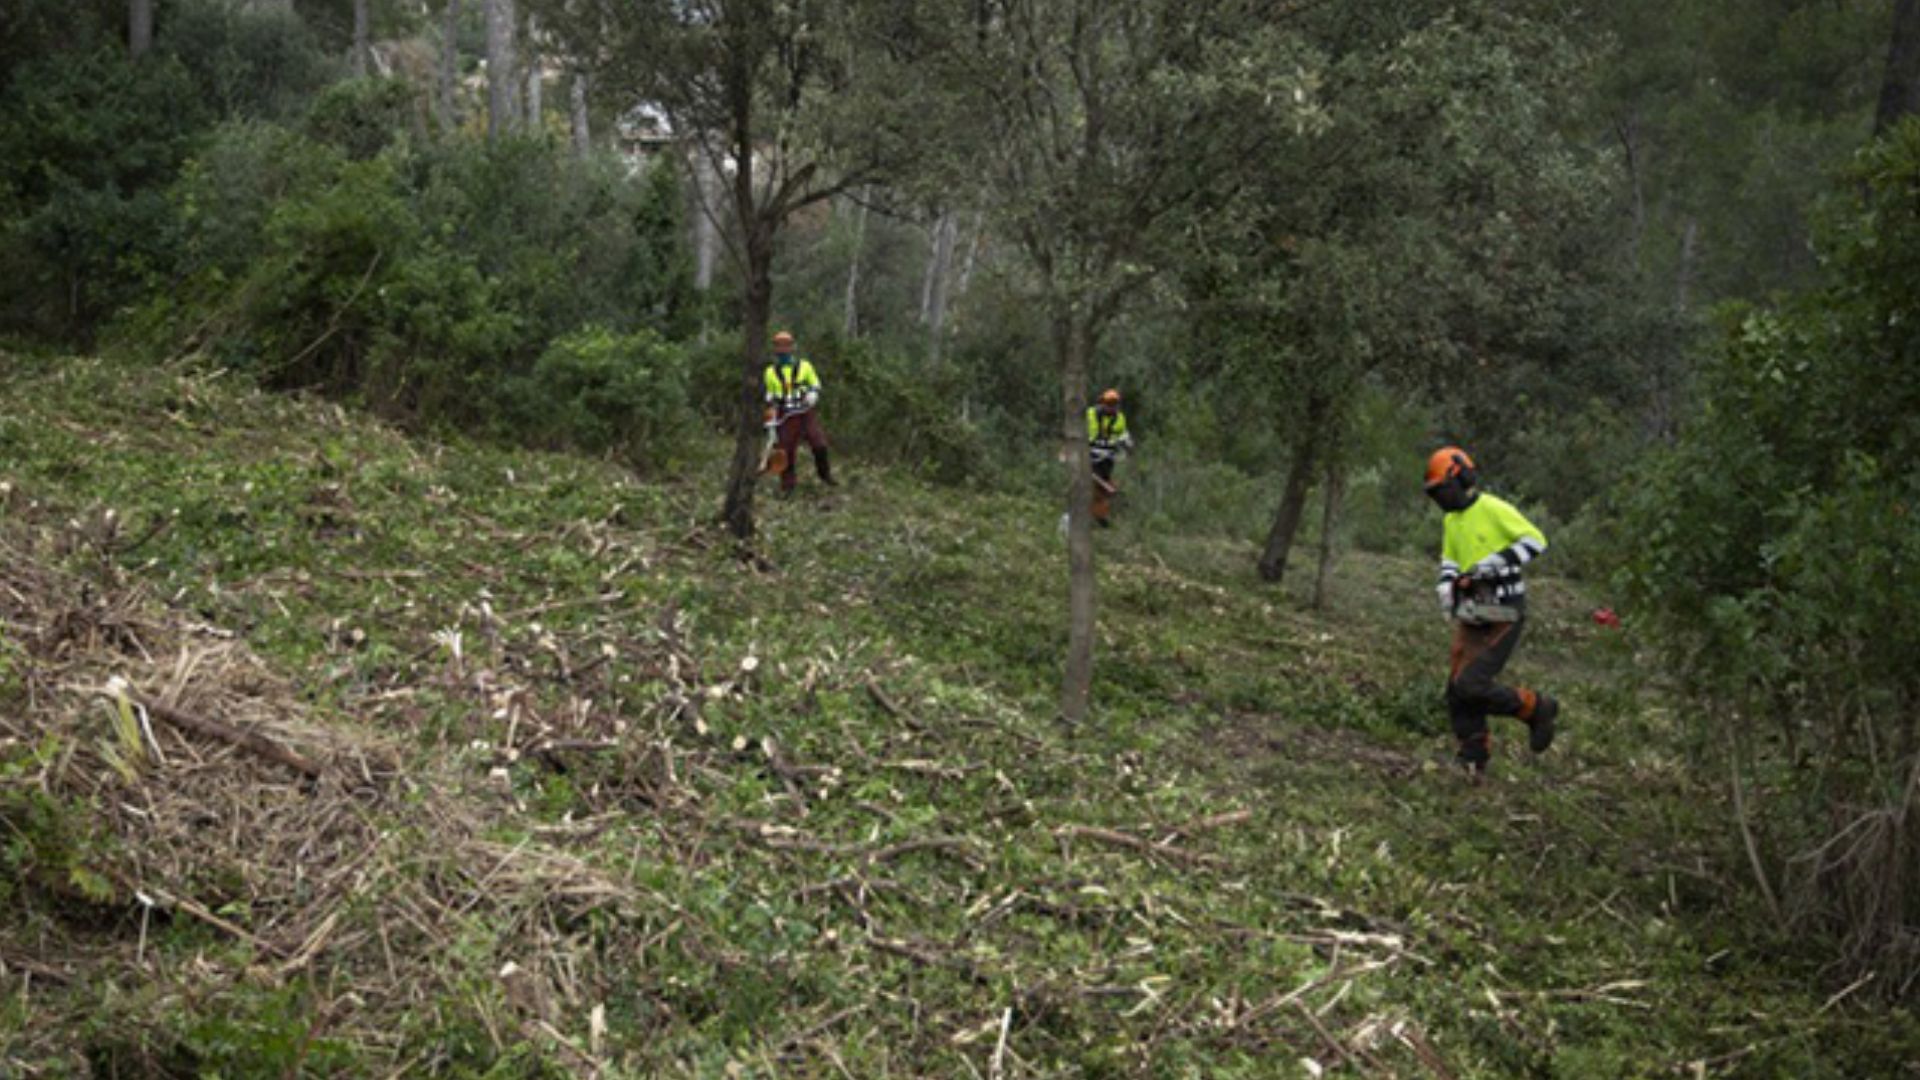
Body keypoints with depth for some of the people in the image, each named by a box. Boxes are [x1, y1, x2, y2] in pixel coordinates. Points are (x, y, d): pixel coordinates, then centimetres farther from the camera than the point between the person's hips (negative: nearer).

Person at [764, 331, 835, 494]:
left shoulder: (804, 366, 7)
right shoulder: (771, 372, 12)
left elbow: (815, 384, 11)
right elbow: (770, 394, 23)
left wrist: (812, 394, -10)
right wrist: (771, 409, 9)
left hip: (807, 412, -1)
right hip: (786, 417, 1)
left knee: (819, 444, -7)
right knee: (787, 450, -1)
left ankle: (825, 476, 12)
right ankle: (788, 484, 8)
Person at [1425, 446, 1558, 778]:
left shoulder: (1494, 509, -12)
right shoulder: (1451, 520, 13)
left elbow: (1536, 540, -14)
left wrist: (1495, 563, -23)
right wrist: (1446, 588, 2)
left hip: (1503, 617, -8)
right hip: (1471, 617, 8)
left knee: (1471, 687, -15)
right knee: (1458, 692, 4)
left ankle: (1536, 708, 7)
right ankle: (1474, 763, 14)